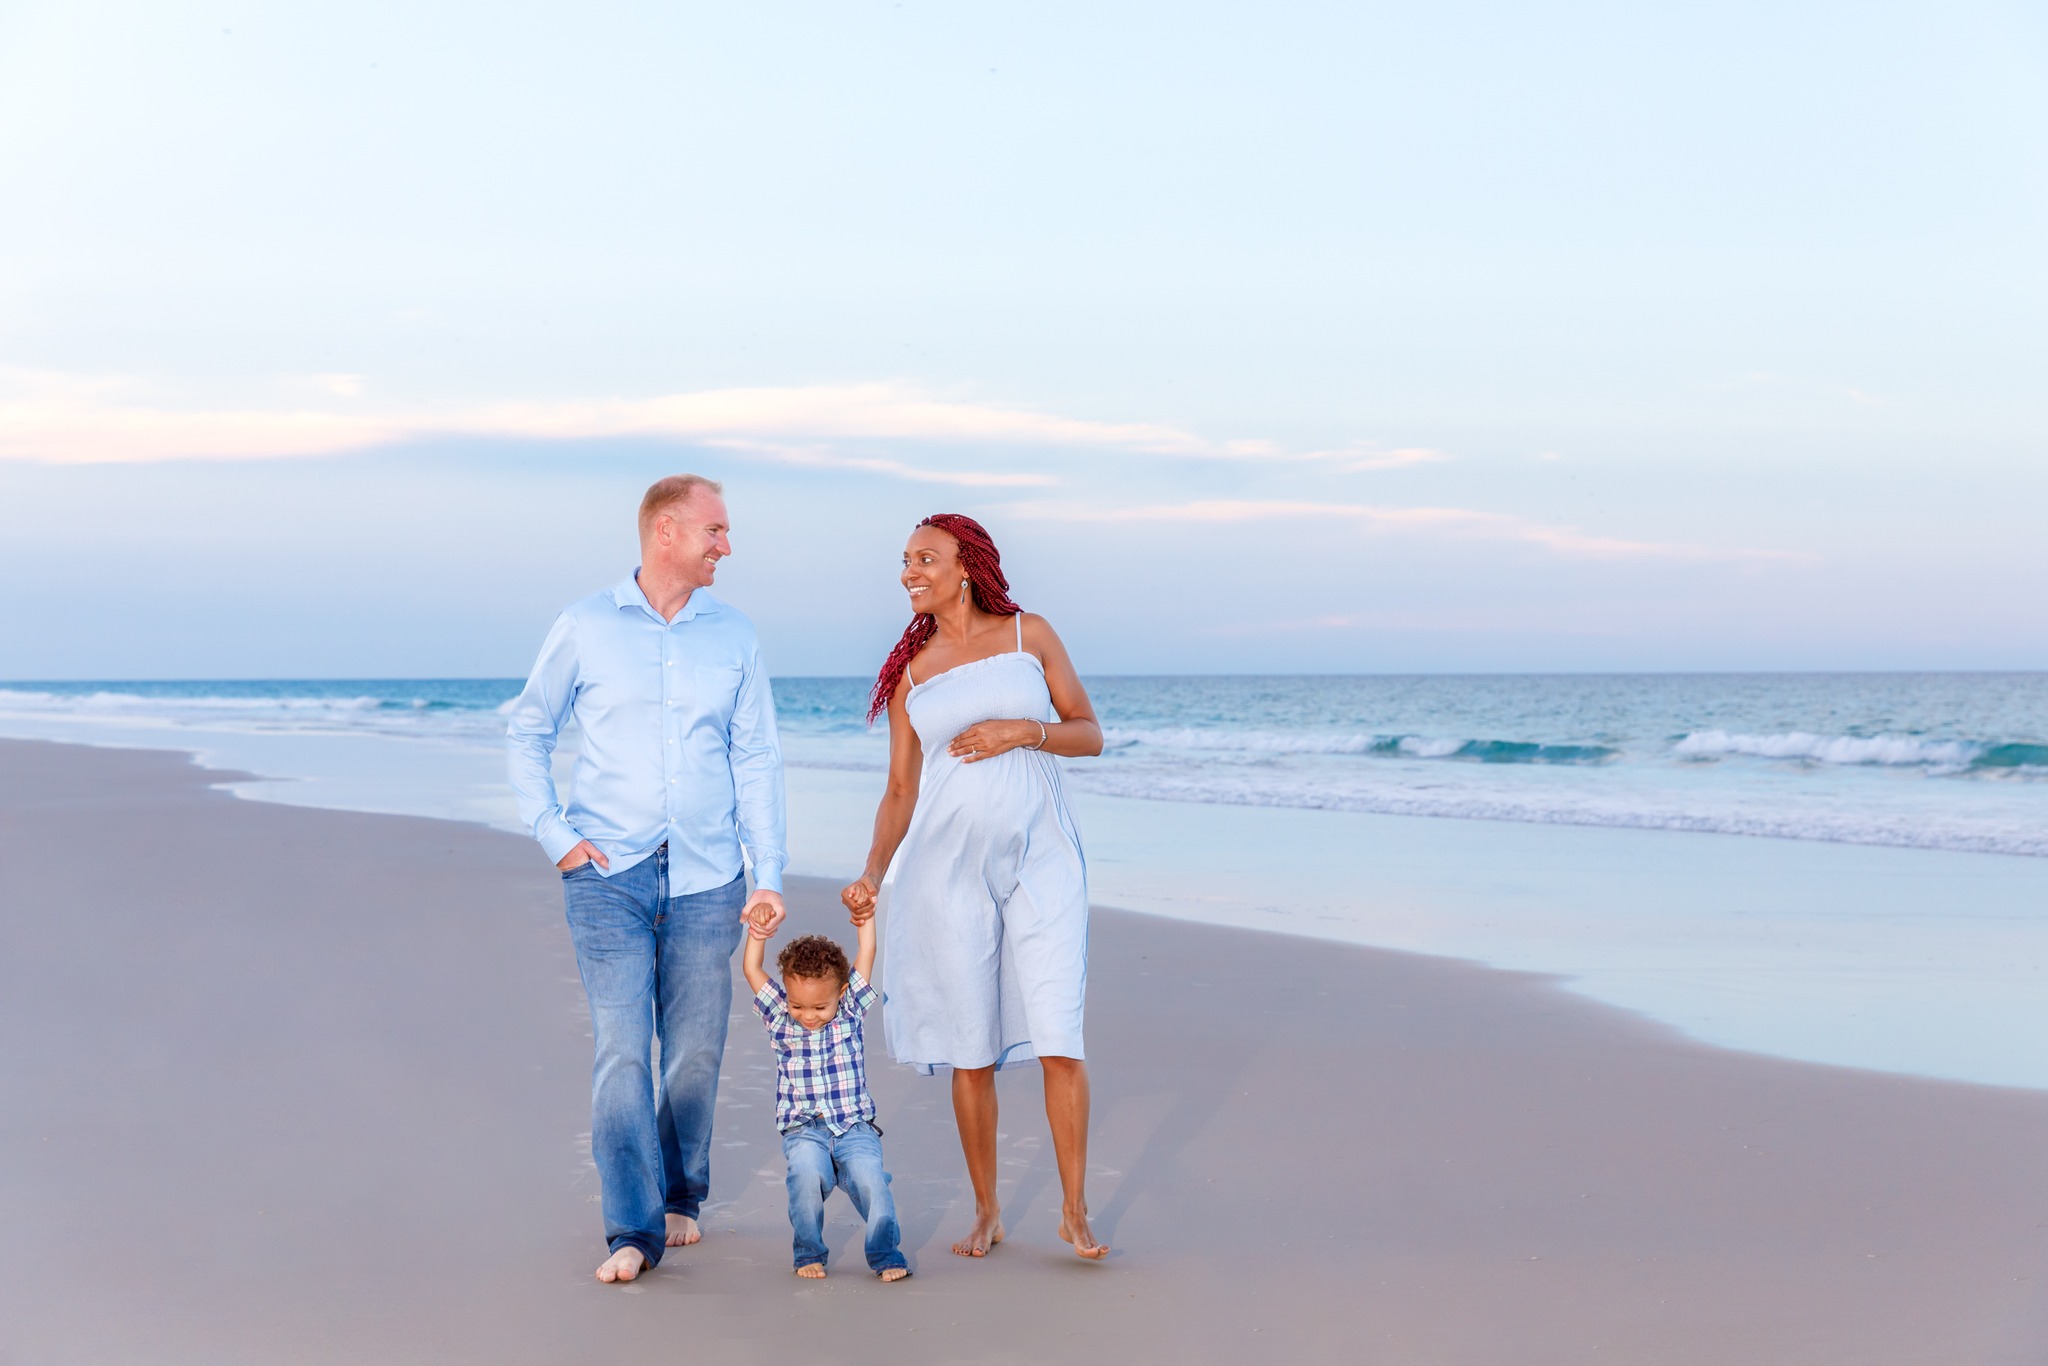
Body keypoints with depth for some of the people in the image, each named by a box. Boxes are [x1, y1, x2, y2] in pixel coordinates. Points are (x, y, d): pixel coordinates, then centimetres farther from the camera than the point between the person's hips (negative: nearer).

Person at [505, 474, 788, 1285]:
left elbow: (756, 761, 7)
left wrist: (769, 875, 0)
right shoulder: (586, 627, 2)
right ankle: (634, 1230, -5)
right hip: (610, 875, -2)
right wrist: (554, 835, -1)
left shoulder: (733, 637, 8)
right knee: (621, 1052, -9)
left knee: (695, 1053, 7)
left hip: (705, 881, 2)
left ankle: (680, 1197, 28)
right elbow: (528, 731, 10)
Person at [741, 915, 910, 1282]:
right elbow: (751, 969, 3)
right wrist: (758, 931, -3)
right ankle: (809, 1253, -11)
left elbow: (866, 956, 8)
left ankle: (885, 1254, -10)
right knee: (806, 1173, -29)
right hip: (803, 1131, 0)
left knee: (870, 1176, -25)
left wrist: (865, 916, 5)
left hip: (854, 1127, 0)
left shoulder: (850, 1011, 8)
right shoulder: (779, 1019, 8)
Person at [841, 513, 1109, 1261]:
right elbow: (900, 791, 8)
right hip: (949, 864, 2)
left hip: (1040, 860, -1)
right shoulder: (910, 670, 10)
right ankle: (986, 1213, 16)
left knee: (1058, 1041, -9)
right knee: (971, 1051, 3)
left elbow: (1090, 735, 7)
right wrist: (871, 873, -5)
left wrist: (1025, 730, -11)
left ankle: (1075, 1211, 3)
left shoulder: (1030, 635, 5)